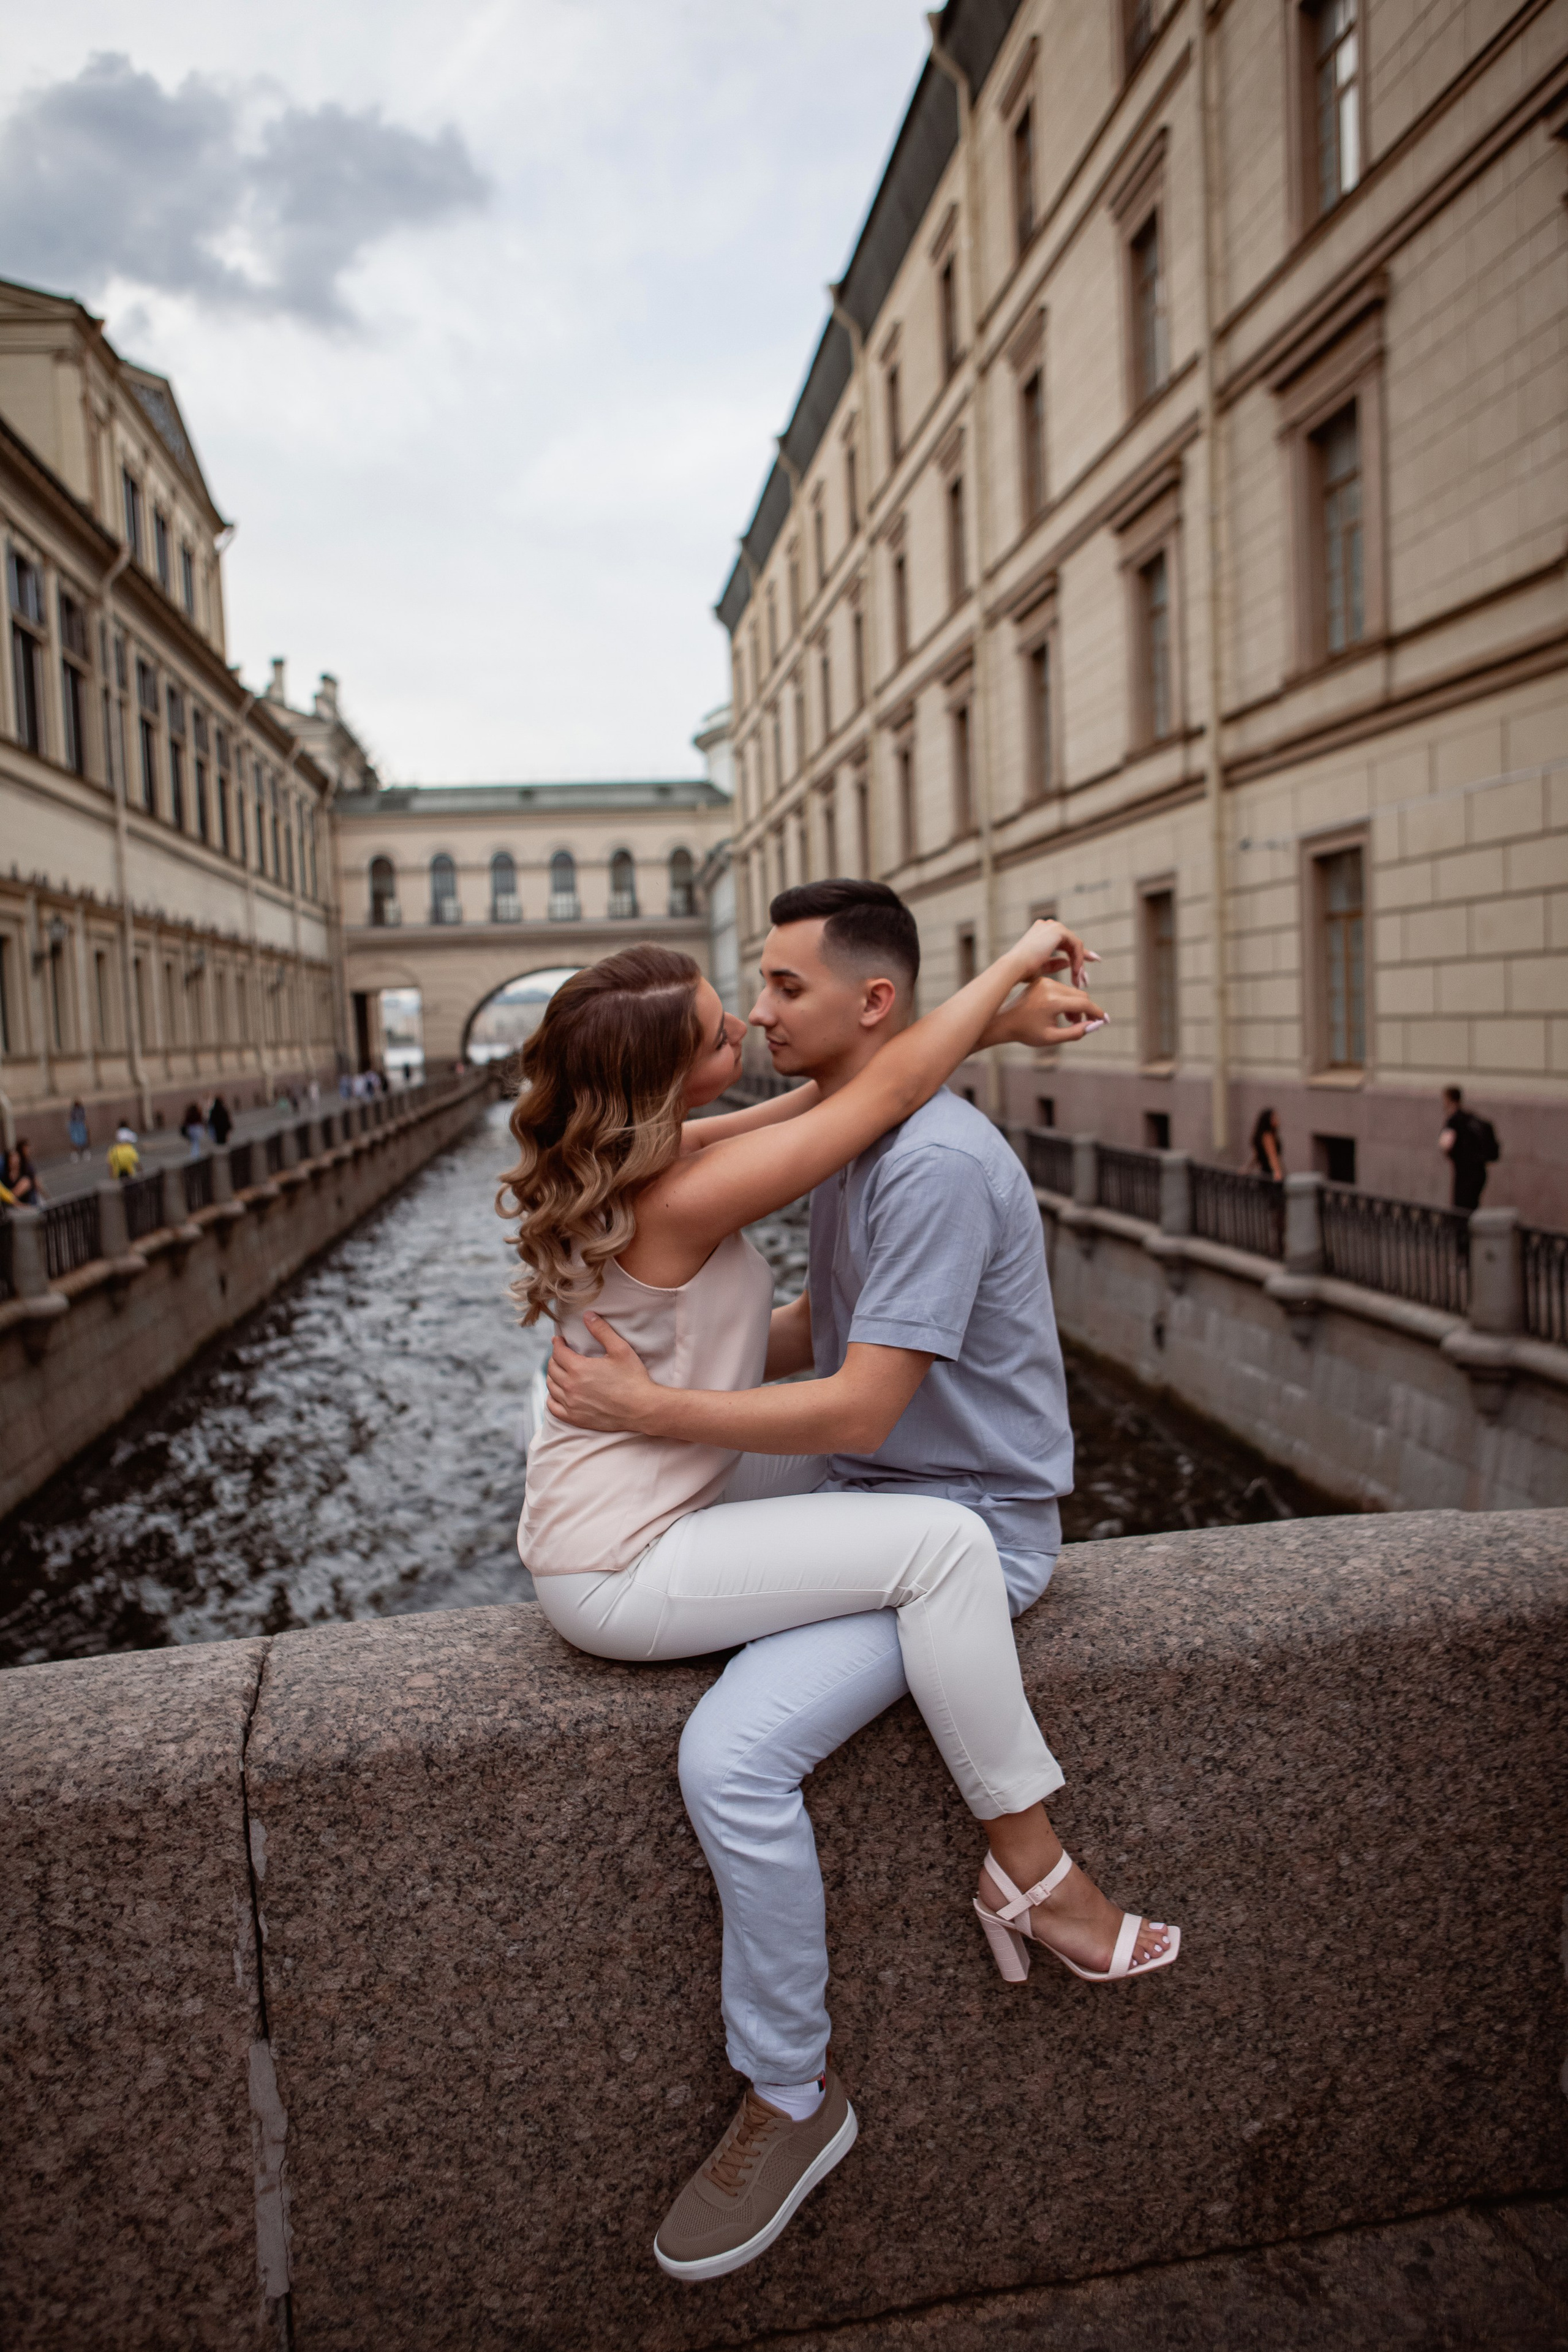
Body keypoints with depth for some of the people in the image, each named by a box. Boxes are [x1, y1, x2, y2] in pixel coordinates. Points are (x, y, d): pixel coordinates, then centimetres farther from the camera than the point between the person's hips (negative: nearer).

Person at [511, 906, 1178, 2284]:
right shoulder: (682, 1196, -22)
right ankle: (1032, 1872, 0)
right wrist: (1013, 963, -3)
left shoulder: (638, 1155, 6)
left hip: (621, 1532, 11)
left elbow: (830, 1094, 11)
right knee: (942, 1540, -16)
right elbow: (887, 1091, -16)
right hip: (617, 1576, -10)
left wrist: (1001, 1021, 7)